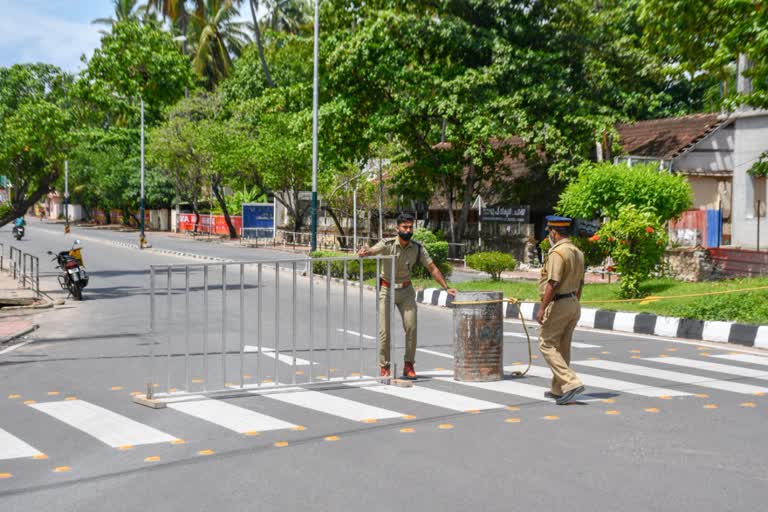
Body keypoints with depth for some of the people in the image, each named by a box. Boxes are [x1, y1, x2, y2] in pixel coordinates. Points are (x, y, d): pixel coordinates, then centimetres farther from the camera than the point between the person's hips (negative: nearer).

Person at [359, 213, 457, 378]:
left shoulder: (417, 248, -7)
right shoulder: (388, 244, -17)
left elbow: (432, 268, 0)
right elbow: (373, 250, -37)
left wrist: (446, 288, -6)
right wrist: (365, 252, -61)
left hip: (406, 290, 3)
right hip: (387, 290, -3)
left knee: (411, 327, -4)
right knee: (384, 329, -4)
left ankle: (409, 365, 8)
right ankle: (384, 367, 5)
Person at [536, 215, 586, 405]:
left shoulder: (557, 252, -17)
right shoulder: (578, 252, 12)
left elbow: (552, 283, -23)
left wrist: (542, 308, -19)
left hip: (558, 304, -9)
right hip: (574, 304, 9)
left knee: (547, 345, -3)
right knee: (562, 348, 14)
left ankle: (571, 383, -14)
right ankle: (558, 389, 21)